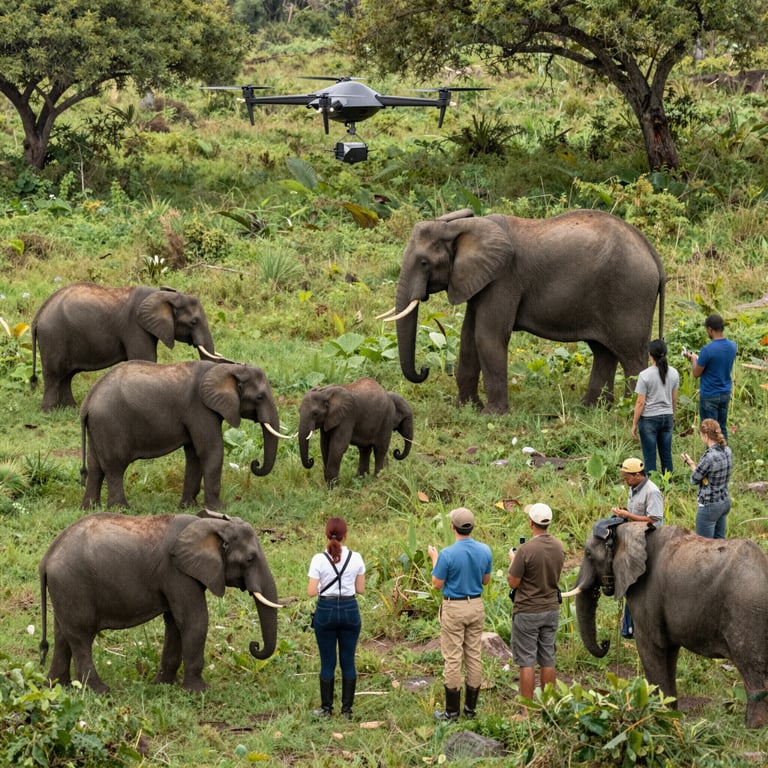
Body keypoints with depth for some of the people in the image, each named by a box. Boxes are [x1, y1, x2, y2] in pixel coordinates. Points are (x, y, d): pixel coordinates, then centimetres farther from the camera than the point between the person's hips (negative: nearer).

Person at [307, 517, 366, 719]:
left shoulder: (319, 559, -9)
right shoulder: (355, 558, -4)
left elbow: (311, 591, -9)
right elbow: (361, 589, 2)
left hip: (326, 610, -1)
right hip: (350, 609, 2)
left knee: (327, 662, 6)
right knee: (348, 662, 8)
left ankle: (326, 709, 11)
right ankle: (347, 709, 11)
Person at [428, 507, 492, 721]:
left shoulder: (447, 555, -20)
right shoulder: (484, 551, -4)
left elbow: (437, 584, -9)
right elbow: (485, 580, 9)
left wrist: (434, 559, 4)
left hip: (454, 608, -5)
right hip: (476, 607, 5)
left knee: (453, 658, 1)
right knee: (474, 656, 11)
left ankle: (452, 710, 3)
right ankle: (471, 707, 17)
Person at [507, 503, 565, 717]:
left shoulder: (526, 550, -22)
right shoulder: (559, 547, -1)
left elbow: (513, 582, -14)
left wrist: (513, 560, 3)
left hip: (527, 612, -6)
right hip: (551, 610, 6)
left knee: (527, 661, 0)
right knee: (548, 660, 12)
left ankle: (528, 710, 2)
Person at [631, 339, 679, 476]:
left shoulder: (645, 375, -16)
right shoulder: (673, 373, -1)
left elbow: (640, 402, -13)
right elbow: (674, 399, 9)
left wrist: (634, 424, -4)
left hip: (649, 419, -5)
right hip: (667, 418, 5)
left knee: (650, 458, 3)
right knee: (666, 455, 13)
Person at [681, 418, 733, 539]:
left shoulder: (709, 456, -25)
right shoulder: (727, 451, -1)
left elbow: (694, 480, -13)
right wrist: (692, 463, 9)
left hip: (709, 506, -8)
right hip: (725, 502, 8)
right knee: (719, 541, 18)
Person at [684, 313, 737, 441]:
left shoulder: (707, 350, -22)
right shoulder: (732, 346, -1)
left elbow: (697, 373, -11)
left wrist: (694, 359, 7)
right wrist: (699, 358, 19)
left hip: (709, 396, -6)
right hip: (725, 394, 6)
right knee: (722, 429, 16)